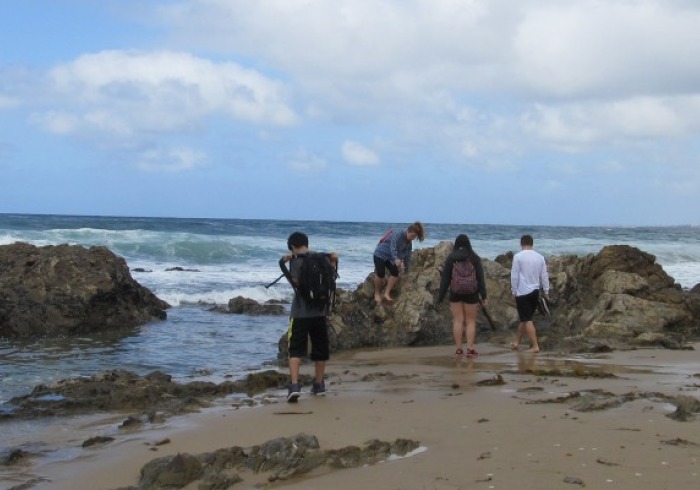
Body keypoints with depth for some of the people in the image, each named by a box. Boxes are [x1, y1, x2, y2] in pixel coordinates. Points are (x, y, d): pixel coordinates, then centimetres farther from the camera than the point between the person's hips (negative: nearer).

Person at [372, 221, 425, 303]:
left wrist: (406, 268, 8)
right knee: (380, 274, -17)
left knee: (395, 273, -9)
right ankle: (377, 294, -1)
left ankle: (386, 293, -6)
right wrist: (396, 259, -53)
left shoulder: (409, 243, 0)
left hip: (390, 258, 8)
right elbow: (393, 248, -38)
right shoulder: (398, 235, -26)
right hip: (380, 254, -8)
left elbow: (407, 256, 9)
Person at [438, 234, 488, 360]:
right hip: (471, 294, 0)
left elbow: (445, 278, -1)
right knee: (470, 321, 6)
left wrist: (441, 296, 4)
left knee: (458, 321, 3)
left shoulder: (450, 258, -1)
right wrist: (483, 296, 4)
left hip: (455, 294, 0)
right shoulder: (475, 258, 1)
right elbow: (480, 278, 0)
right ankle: (470, 349, 3)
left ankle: (459, 349, 3)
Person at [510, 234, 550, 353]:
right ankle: (516, 342, 26)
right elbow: (544, 276, 8)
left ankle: (535, 346, -9)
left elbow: (514, 276, -9)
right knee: (525, 318, 17)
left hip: (522, 292, -5)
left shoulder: (518, 256, -9)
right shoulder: (540, 257, 5)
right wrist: (546, 292, 15)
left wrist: (514, 292, 0)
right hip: (535, 291, 5)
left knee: (527, 320, -3)